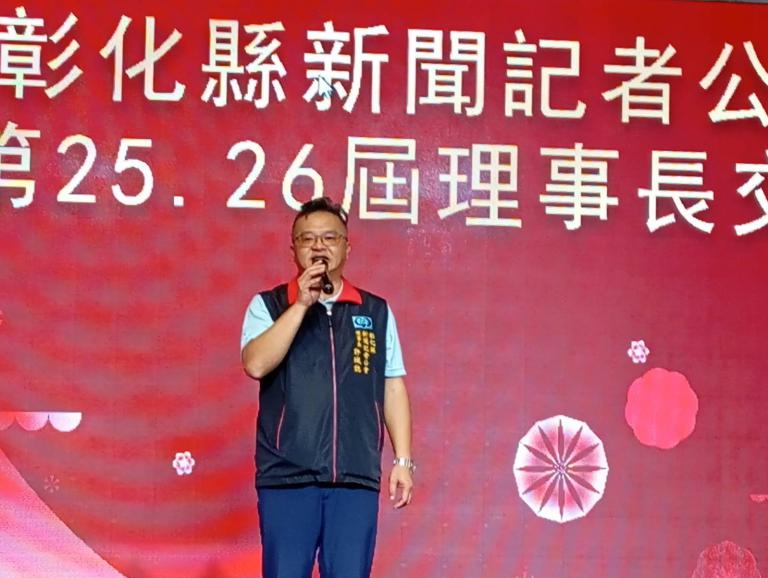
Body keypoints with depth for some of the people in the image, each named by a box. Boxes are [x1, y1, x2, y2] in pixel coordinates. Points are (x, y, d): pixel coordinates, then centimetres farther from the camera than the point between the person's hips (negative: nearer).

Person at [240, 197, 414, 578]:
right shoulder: (269, 305, 6)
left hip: (356, 477, 2)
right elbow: (256, 364, -11)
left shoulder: (376, 312, 12)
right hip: (287, 475, -2)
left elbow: (393, 388, 12)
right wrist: (302, 304, -13)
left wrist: (403, 460, 5)